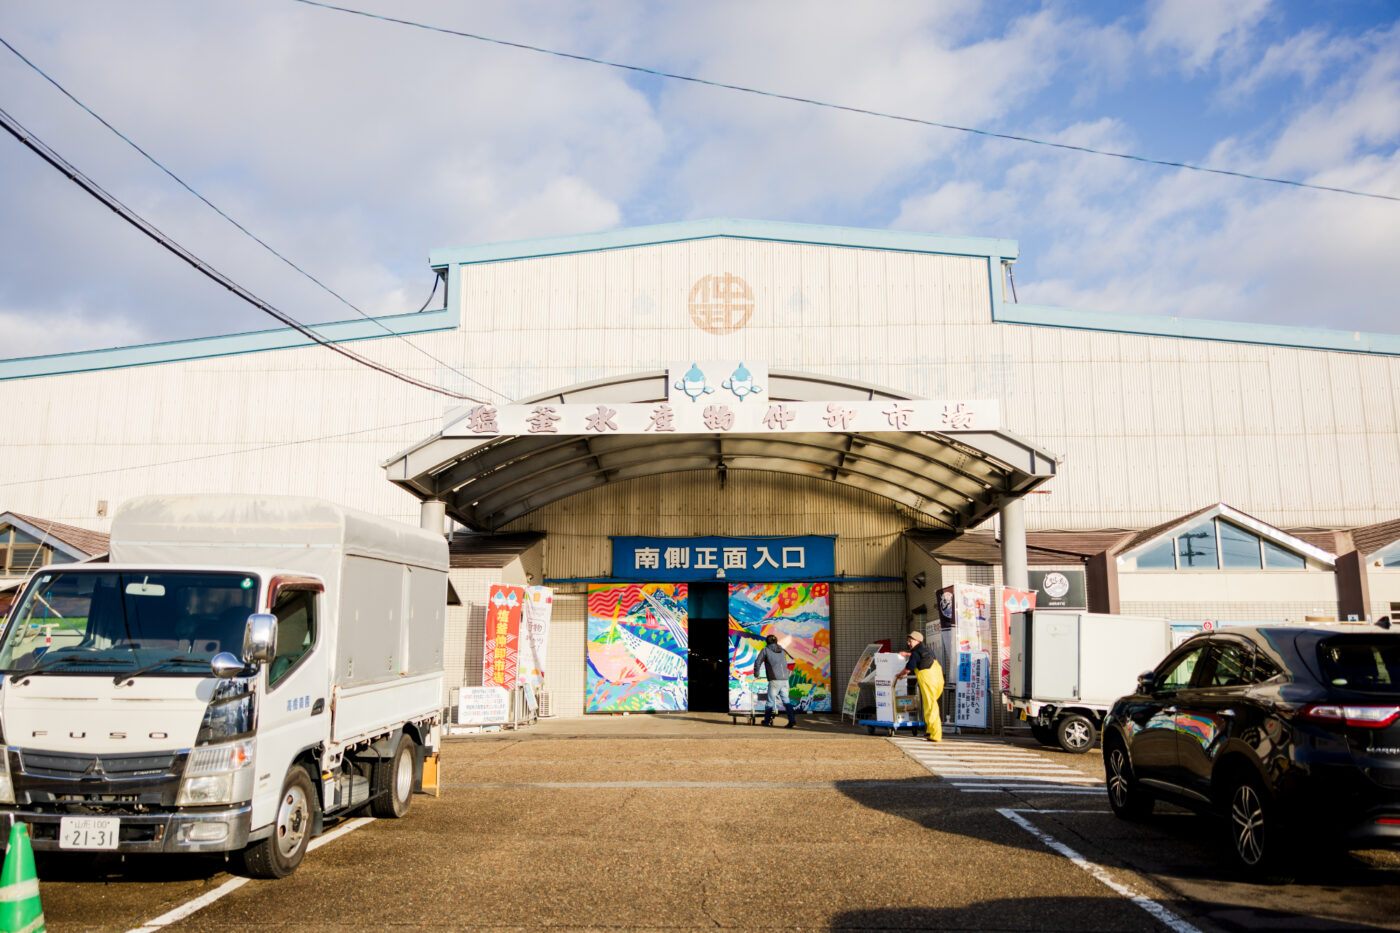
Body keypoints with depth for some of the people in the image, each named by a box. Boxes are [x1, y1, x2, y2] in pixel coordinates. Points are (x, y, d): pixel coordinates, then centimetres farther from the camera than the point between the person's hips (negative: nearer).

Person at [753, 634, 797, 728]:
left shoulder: (766, 650, 6)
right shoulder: (782, 651, 20)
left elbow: (758, 662, 5)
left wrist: (756, 674, 17)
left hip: (775, 680, -5)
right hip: (785, 679, 5)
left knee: (771, 701, 7)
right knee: (786, 701, 6)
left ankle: (767, 721, 18)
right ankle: (792, 721, -4)